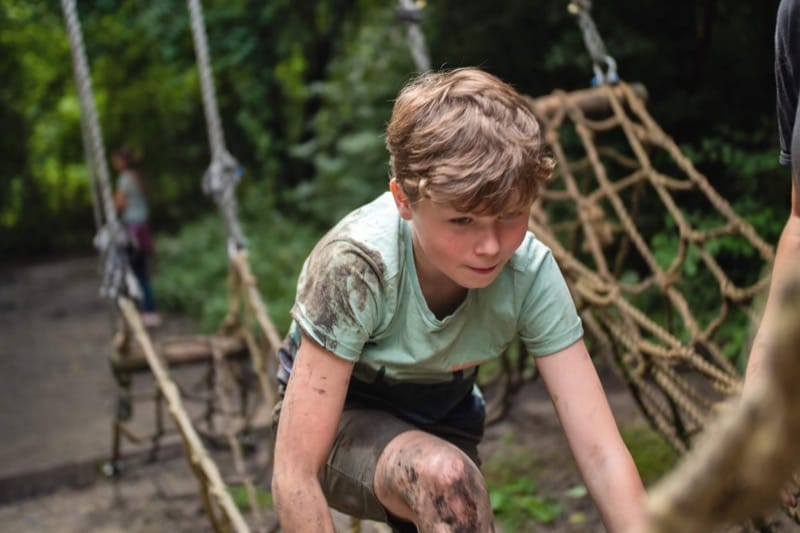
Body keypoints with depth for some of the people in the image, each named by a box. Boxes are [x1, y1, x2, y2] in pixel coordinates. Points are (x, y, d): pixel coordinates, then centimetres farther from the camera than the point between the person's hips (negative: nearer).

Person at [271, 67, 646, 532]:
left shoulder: (529, 272, -25)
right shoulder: (356, 264, -36)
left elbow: (602, 451, -26)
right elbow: (294, 473, -35)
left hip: (439, 430, 4)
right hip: (341, 423, -4)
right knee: (442, 477, -34)